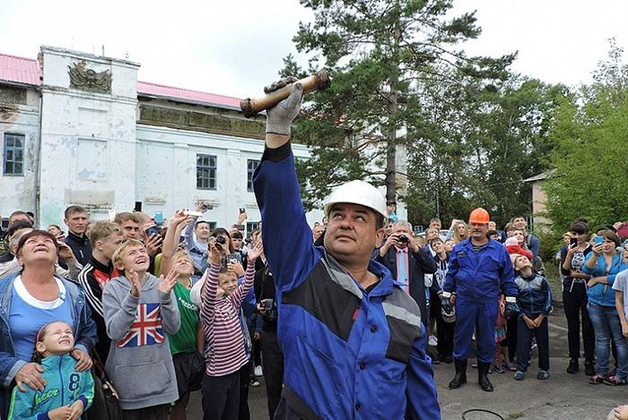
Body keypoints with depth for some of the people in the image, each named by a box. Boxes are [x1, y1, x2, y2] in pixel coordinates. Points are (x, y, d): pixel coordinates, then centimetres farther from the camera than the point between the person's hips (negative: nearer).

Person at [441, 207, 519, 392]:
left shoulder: (499, 249, 1)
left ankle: (483, 375, 26)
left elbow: (507, 277, 4)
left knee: (487, 339, 10)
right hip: (464, 301, 1)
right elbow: (451, 274, 9)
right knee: (461, 337, 7)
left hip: (488, 302, 0)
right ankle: (460, 374, 22)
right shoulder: (459, 248, 4)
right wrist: (446, 296, 6)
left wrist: (510, 300, 2)